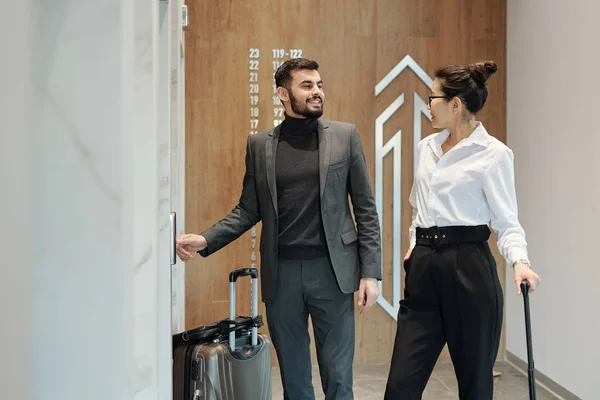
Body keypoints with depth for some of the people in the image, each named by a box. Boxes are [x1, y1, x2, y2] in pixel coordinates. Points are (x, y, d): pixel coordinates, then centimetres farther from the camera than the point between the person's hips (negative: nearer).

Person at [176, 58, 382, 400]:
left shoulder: (345, 135, 2)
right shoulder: (259, 144, 6)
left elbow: (366, 208, 2)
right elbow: (249, 210, 8)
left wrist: (371, 271, -4)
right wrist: (206, 240, -8)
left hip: (331, 270, -1)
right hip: (281, 273, 2)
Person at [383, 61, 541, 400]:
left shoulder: (493, 153, -8)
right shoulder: (426, 147, 12)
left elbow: (507, 220, -10)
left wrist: (520, 261, -27)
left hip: (468, 267, -6)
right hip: (423, 268, 6)